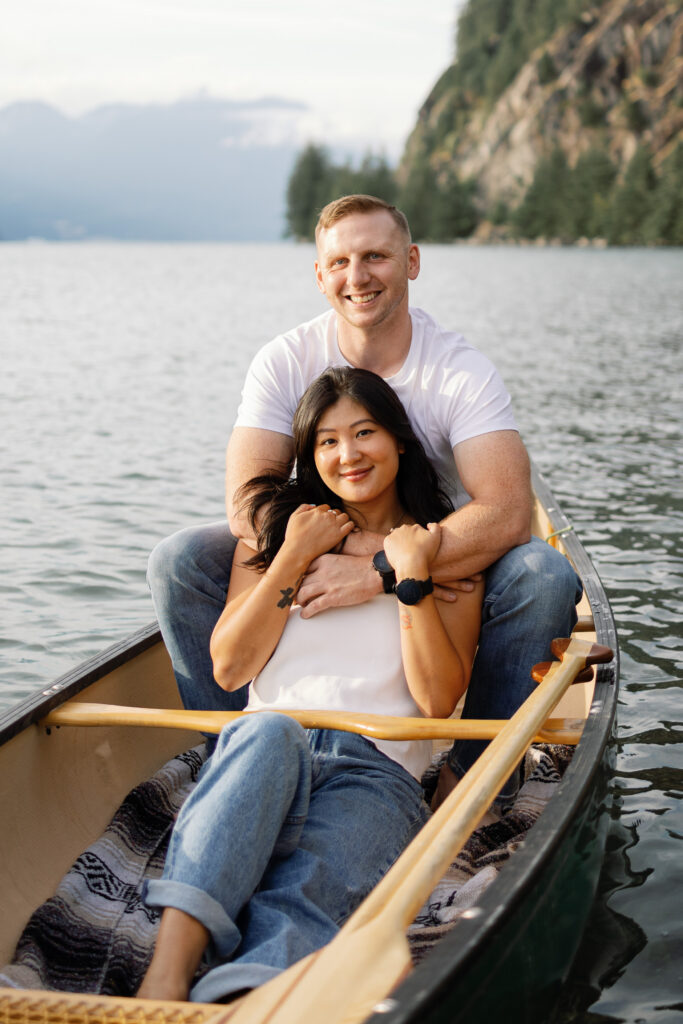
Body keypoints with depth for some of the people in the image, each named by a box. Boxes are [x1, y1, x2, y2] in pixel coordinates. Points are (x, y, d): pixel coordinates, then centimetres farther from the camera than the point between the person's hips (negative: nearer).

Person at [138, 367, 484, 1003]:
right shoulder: (276, 524, 21)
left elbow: (439, 700, 4)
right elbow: (229, 668, 10)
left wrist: (412, 576, -4)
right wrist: (293, 558, 3)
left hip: (379, 769, 0)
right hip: (258, 757, 1)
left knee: (304, 898, -35)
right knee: (269, 732, -39)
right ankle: (164, 981, -53)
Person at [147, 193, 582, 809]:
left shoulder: (462, 371, -16)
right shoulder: (285, 363, -10)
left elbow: (507, 514, -29)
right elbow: (247, 509, -21)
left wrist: (377, 574, -39)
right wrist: (378, 548, -32)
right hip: (320, 570, 2)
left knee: (544, 575, -31)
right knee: (179, 561, -19)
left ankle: (473, 775, -13)